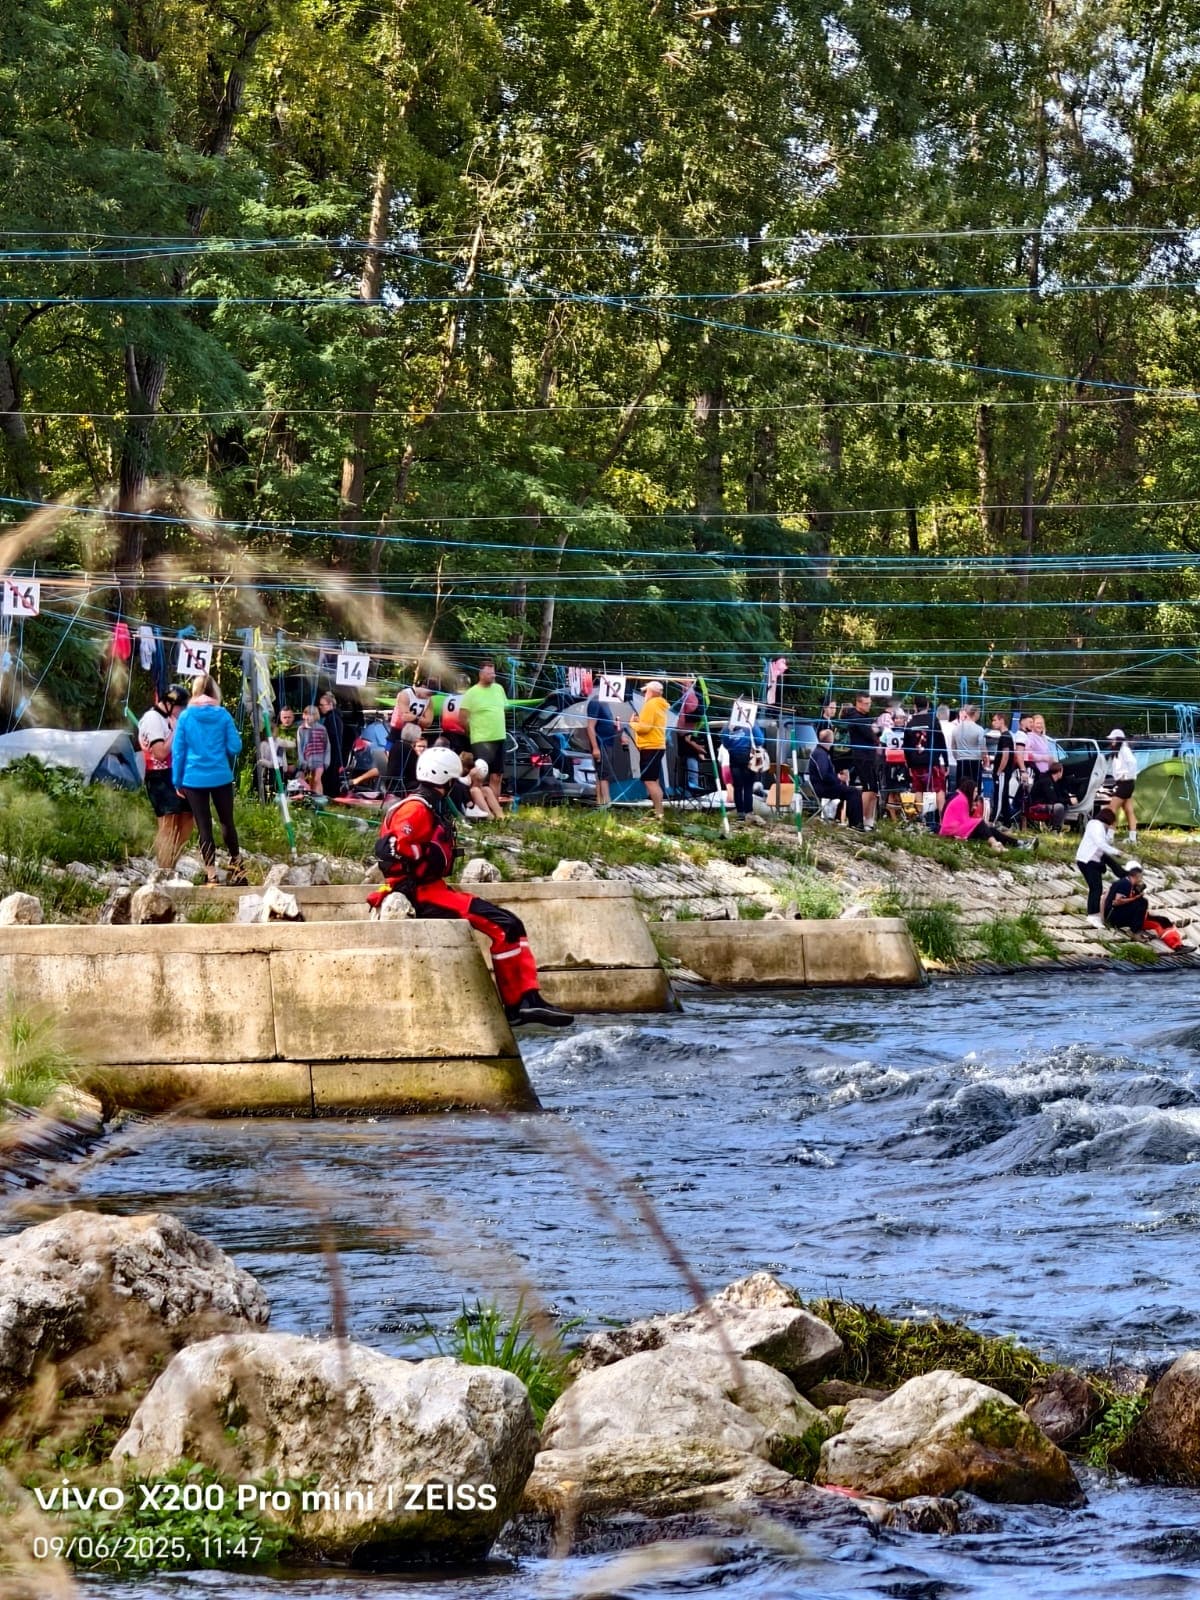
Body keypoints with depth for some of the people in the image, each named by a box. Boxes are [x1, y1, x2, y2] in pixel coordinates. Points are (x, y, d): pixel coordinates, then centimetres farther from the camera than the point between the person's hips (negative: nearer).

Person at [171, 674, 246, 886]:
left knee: (204, 827, 3)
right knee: (227, 822, 16)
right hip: (221, 777, 1)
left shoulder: (185, 716, -3)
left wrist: (177, 781, 5)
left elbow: (178, 750, -2)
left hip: (195, 779, -1)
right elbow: (235, 747, -4)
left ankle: (211, 874, 0)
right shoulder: (223, 715, -3)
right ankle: (237, 868, 26)